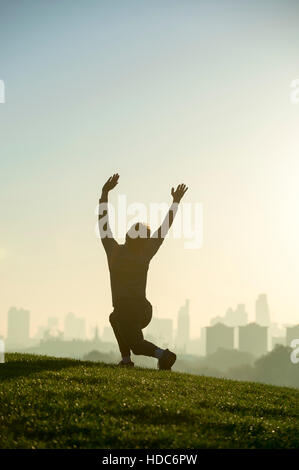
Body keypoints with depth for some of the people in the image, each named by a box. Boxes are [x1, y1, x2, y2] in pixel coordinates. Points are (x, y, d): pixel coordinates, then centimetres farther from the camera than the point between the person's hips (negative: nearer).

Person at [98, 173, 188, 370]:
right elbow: (164, 229, 8)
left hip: (125, 311, -4)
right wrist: (176, 201, 14)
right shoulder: (145, 254, 1)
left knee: (136, 344, 10)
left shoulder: (114, 251, -4)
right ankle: (125, 358, 22)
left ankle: (162, 354, -22)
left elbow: (103, 223, -1)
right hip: (144, 311, 4)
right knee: (115, 318, 33)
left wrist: (105, 192, 4)